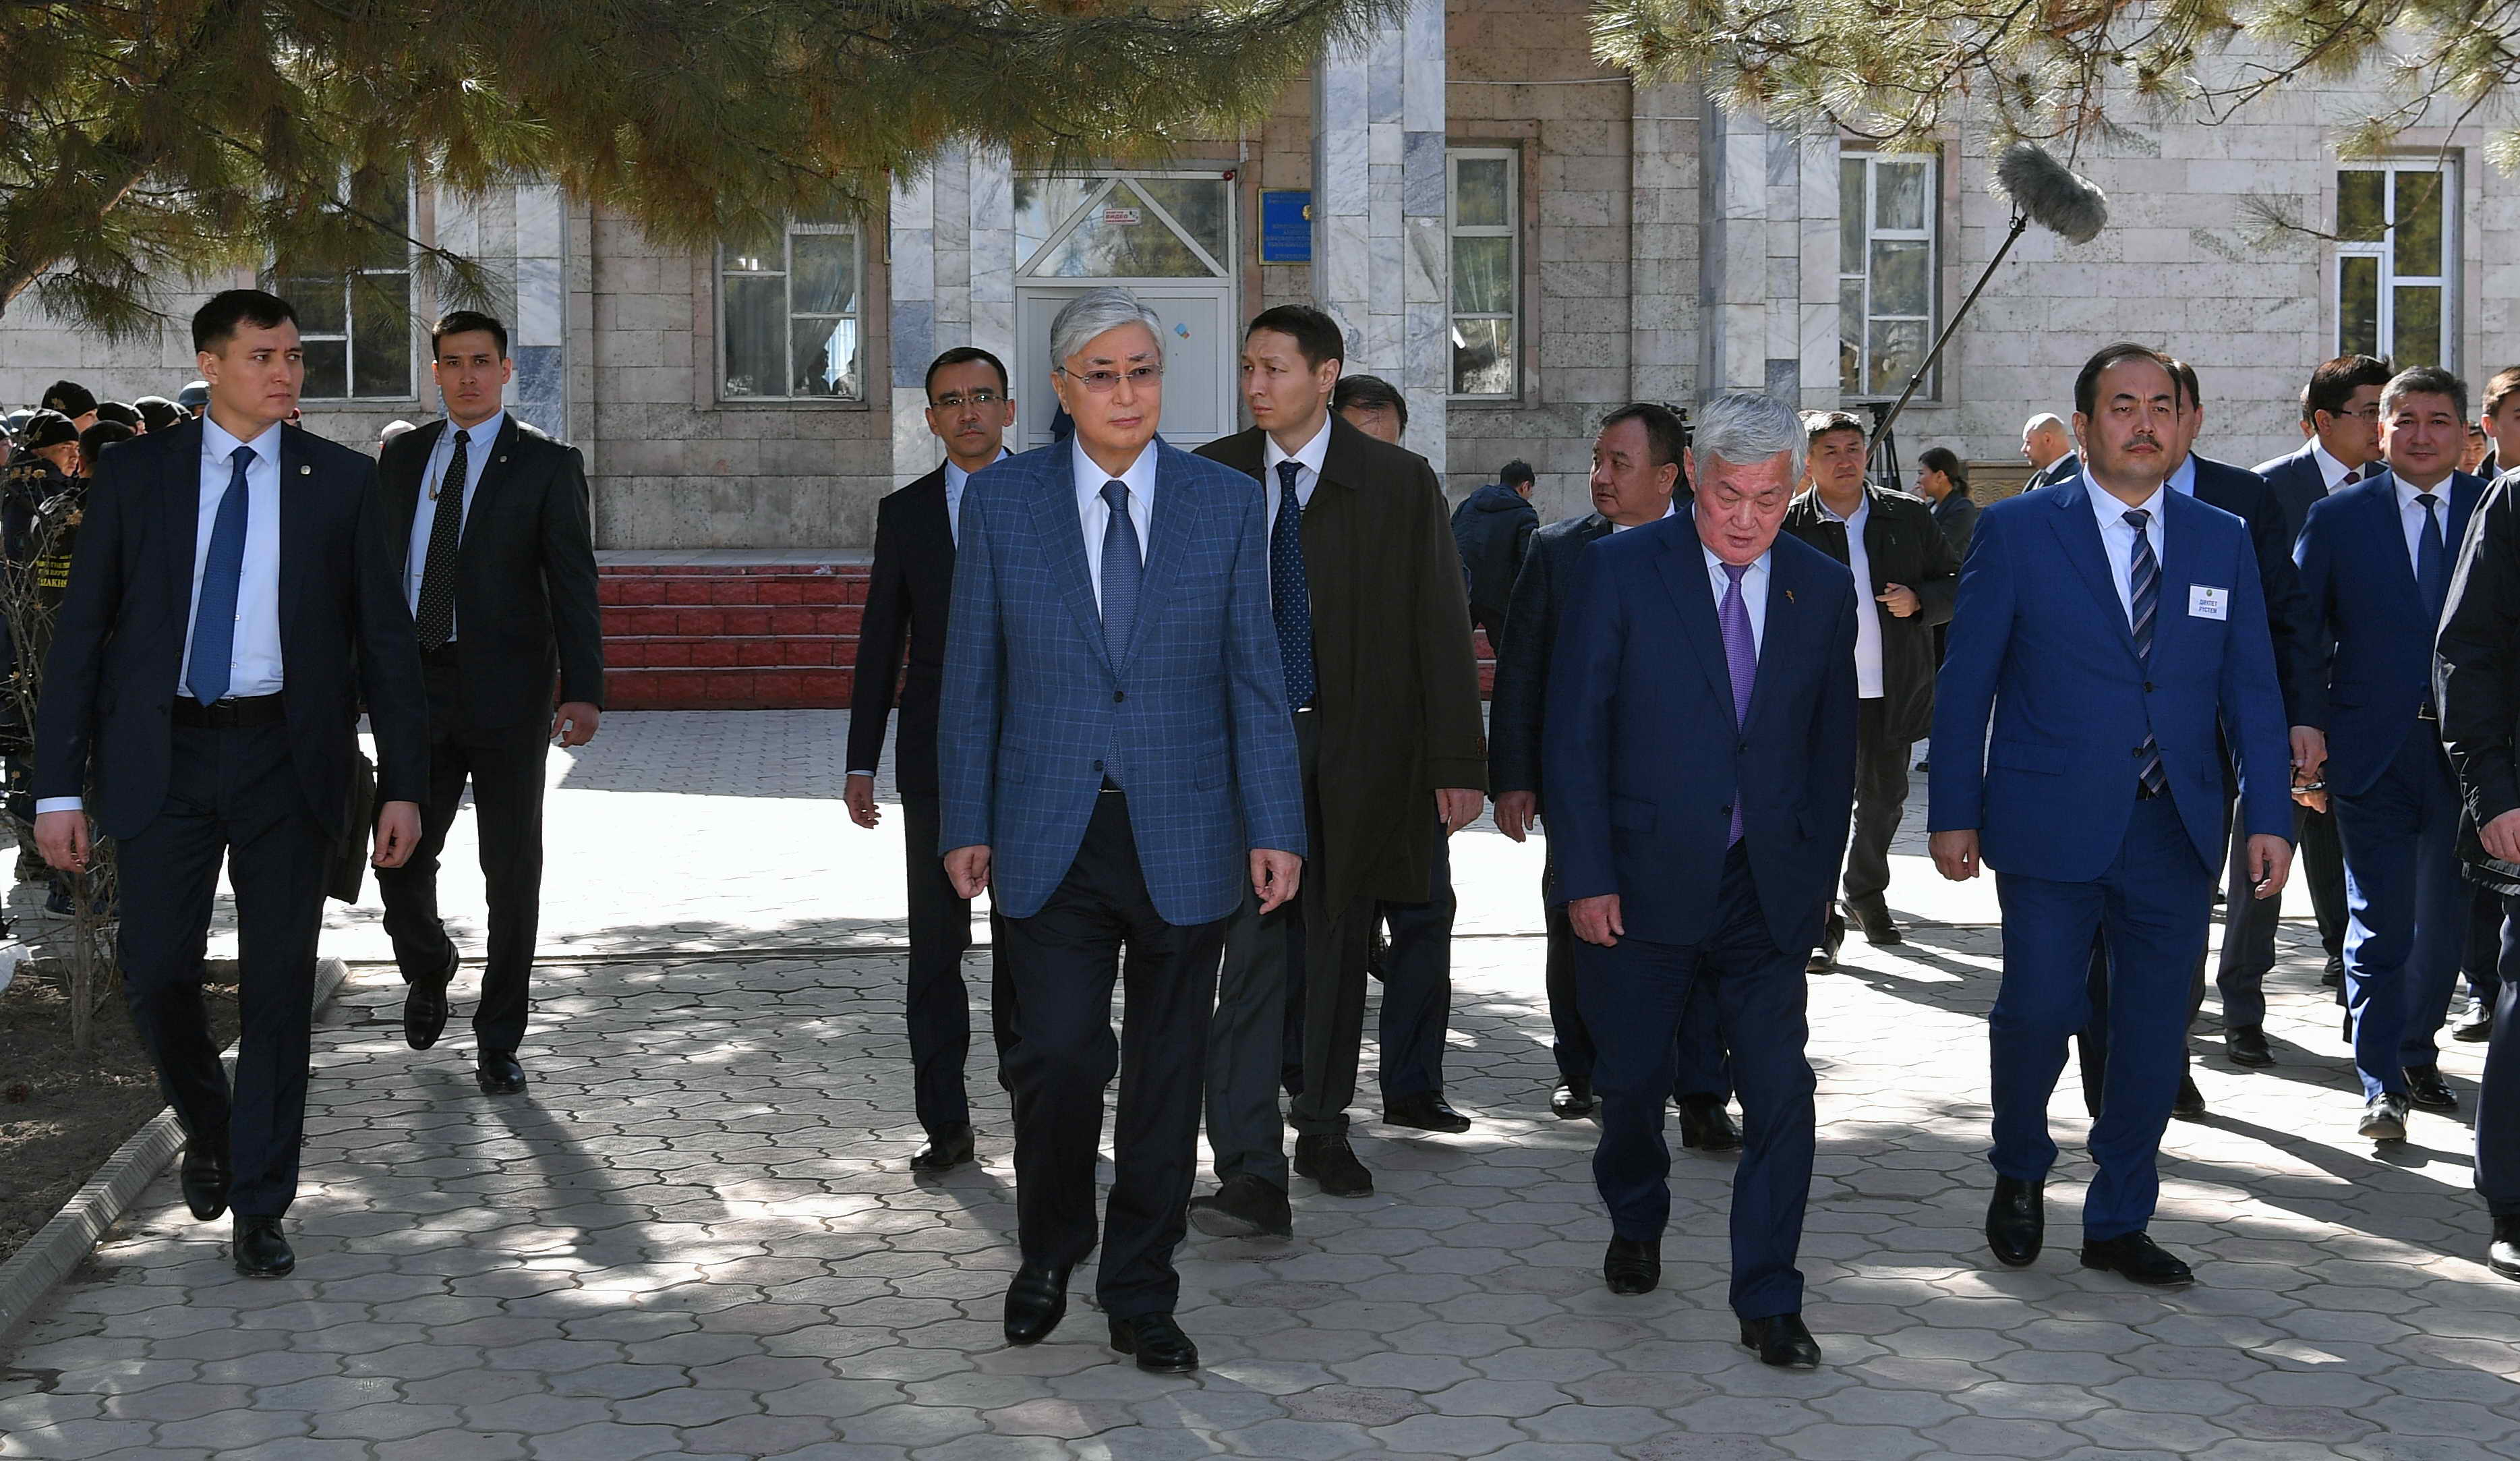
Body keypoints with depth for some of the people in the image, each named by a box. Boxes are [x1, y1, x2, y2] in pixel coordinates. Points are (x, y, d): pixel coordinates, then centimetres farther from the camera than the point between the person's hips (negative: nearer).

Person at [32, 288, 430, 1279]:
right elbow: (80, 631, 3)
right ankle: (208, 1131, 31)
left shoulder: (342, 482, 4)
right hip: (163, 758, 0)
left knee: (279, 988, 2)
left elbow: (384, 638, 5)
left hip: (285, 759, 0)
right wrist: (59, 787, -3)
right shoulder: (135, 474, 4)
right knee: (155, 974, 0)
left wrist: (403, 784, -1)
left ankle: (260, 1207, 14)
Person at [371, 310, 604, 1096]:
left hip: (506, 692, -3)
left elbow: (573, 583, -5)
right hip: (415, 686, 3)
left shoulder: (547, 465, 0)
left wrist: (582, 690, -15)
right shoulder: (402, 456, 12)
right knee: (399, 861, 1)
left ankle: (498, 1041, 14)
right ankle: (429, 969, 33)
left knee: (513, 875, 3)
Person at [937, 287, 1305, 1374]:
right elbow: (972, 676, 5)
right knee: (1058, 1055, -10)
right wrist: (964, 824, 2)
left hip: (1181, 836, 1)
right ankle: (1048, 1253, 19)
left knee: (1165, 1076, 7)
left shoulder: (1228, 505, 2)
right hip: (1049, 836, -1)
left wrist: (1275, 828, -4)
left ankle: (1141, 1300, 22)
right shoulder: (1001, 500, 2)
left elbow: (1255, 679, 2)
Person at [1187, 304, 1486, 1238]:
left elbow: (1440, 627, 0)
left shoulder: (1399, 482, 0)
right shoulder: (1211, 478, 5)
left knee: (1338, 944, 11)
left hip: (1357, 744, 0)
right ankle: (1251, 1177, -12)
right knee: (1253, 946, -10)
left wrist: (1457, 763, -4)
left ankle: (1323, 1127, 30)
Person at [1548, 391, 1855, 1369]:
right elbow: (1574, 733, -6)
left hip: (1767, 887, 2)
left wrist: (1818, 877, 5)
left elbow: (1833, 746, 10)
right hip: (1641, 883, -1)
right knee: (1631, 1080, 11)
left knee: (1781, 1094, -5)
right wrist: (1585, 877, -11)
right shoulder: (1621, 571, -5)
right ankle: (1636, 1226, 41)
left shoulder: (1824, 589, 5)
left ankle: (1768, 1303, 6)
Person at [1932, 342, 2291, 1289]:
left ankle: (2118, 1224, 22)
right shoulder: (2017, 532, 0)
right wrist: (1954, 812, -3)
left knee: (2154, 1033, 7)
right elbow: (1966, 683, 0)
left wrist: (2268, 816, 0)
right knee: (2038, 1008, -7)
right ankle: (2020, 1175, 22)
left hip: (2176, 833, 3)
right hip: (2052, 828, -3)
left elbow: (2251, 689, 8)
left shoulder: (2223, 543, 9)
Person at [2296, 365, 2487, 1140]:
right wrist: (2309, 730, -4)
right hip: (2372, 748, -2)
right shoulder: (2337, 516, 1)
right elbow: (2300, 633, 3)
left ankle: (2417, 1055, 31)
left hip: (2468, 747, 2)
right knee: (2381, 921, -2)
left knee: (2447, 915, 13)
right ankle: (2383, 1084, 4)